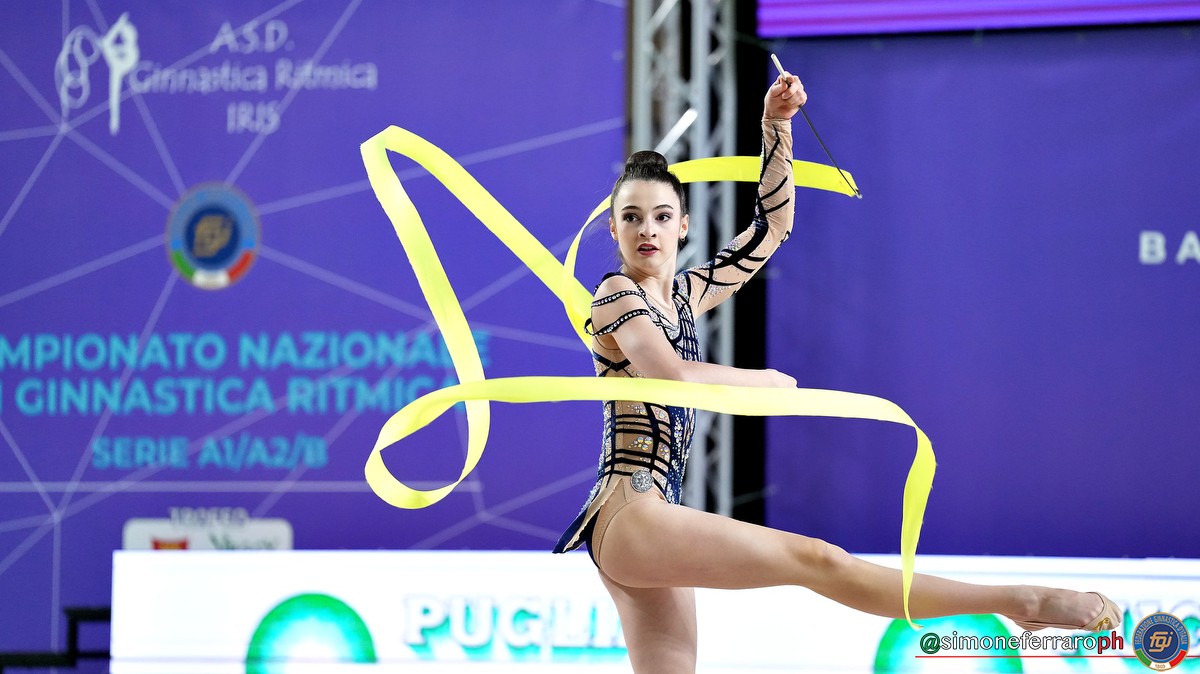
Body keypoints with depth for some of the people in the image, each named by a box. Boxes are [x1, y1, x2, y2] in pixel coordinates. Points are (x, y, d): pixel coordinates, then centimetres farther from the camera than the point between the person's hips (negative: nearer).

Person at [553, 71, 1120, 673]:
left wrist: (776, 127, 14)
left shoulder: (683, 296, 18)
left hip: (650, 527, 10)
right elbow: (675, 375, -21)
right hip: (628, 516, -10)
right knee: (814, 561, -14)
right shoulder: (616, 296, -4)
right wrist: (770, 382, -5)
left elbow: (771, 227, 24)